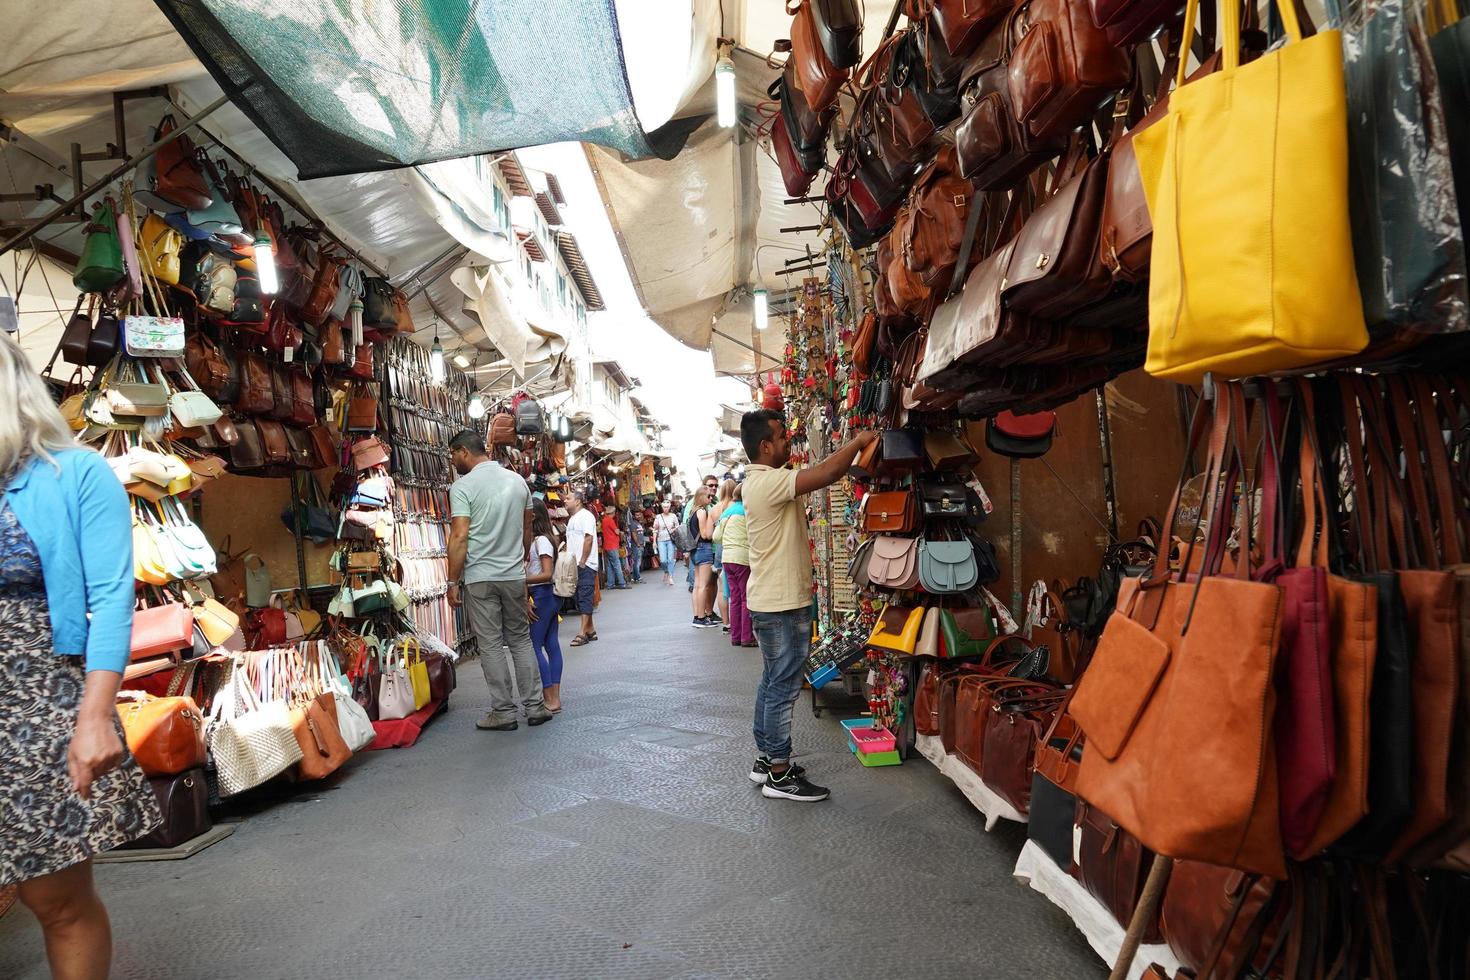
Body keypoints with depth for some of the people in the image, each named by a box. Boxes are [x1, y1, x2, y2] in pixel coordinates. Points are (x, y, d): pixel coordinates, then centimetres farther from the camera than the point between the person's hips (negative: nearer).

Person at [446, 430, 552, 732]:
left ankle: (504, 712, 10)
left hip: (480, 578, -4)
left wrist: (453, 582, -9)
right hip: (514, 575, 5)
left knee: (490, 646, 4)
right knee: (521, 641, 13)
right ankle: (535, 707, 15)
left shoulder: (463, 486, -10)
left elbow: (459, 538, -15)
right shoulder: (518, 480, 7)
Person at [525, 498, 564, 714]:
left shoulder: (541, 540, -15)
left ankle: (550, 700, -4)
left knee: (534, 645, -5)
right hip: (551, 596, 9)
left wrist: (520, 581, -18)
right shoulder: (541, 539, 13)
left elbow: (547, 574, -19)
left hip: (542, 596, -9)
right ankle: (555, 698, 10)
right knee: (552, 644, 8)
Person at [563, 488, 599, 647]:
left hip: (586, 565, -9)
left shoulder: (586, 515, -10)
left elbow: (588, 539, -17)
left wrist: (582, 562, -18)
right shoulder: (572, 519, 19)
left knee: (584, 598, -9)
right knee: (581, 598, 11)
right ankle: (590, 630, 19)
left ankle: (583, 633, -9)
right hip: (574, 565, 9)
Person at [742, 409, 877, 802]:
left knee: (772, 683, 17)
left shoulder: (764, 481, 12)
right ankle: (780, 776, 7)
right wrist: (859, 442, -13)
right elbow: (826, 474, -26)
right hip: (782, 605, -11)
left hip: (771, 602, 11)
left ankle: (766, 760, 28)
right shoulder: (768, 481, -21)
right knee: (783, 687, -2)